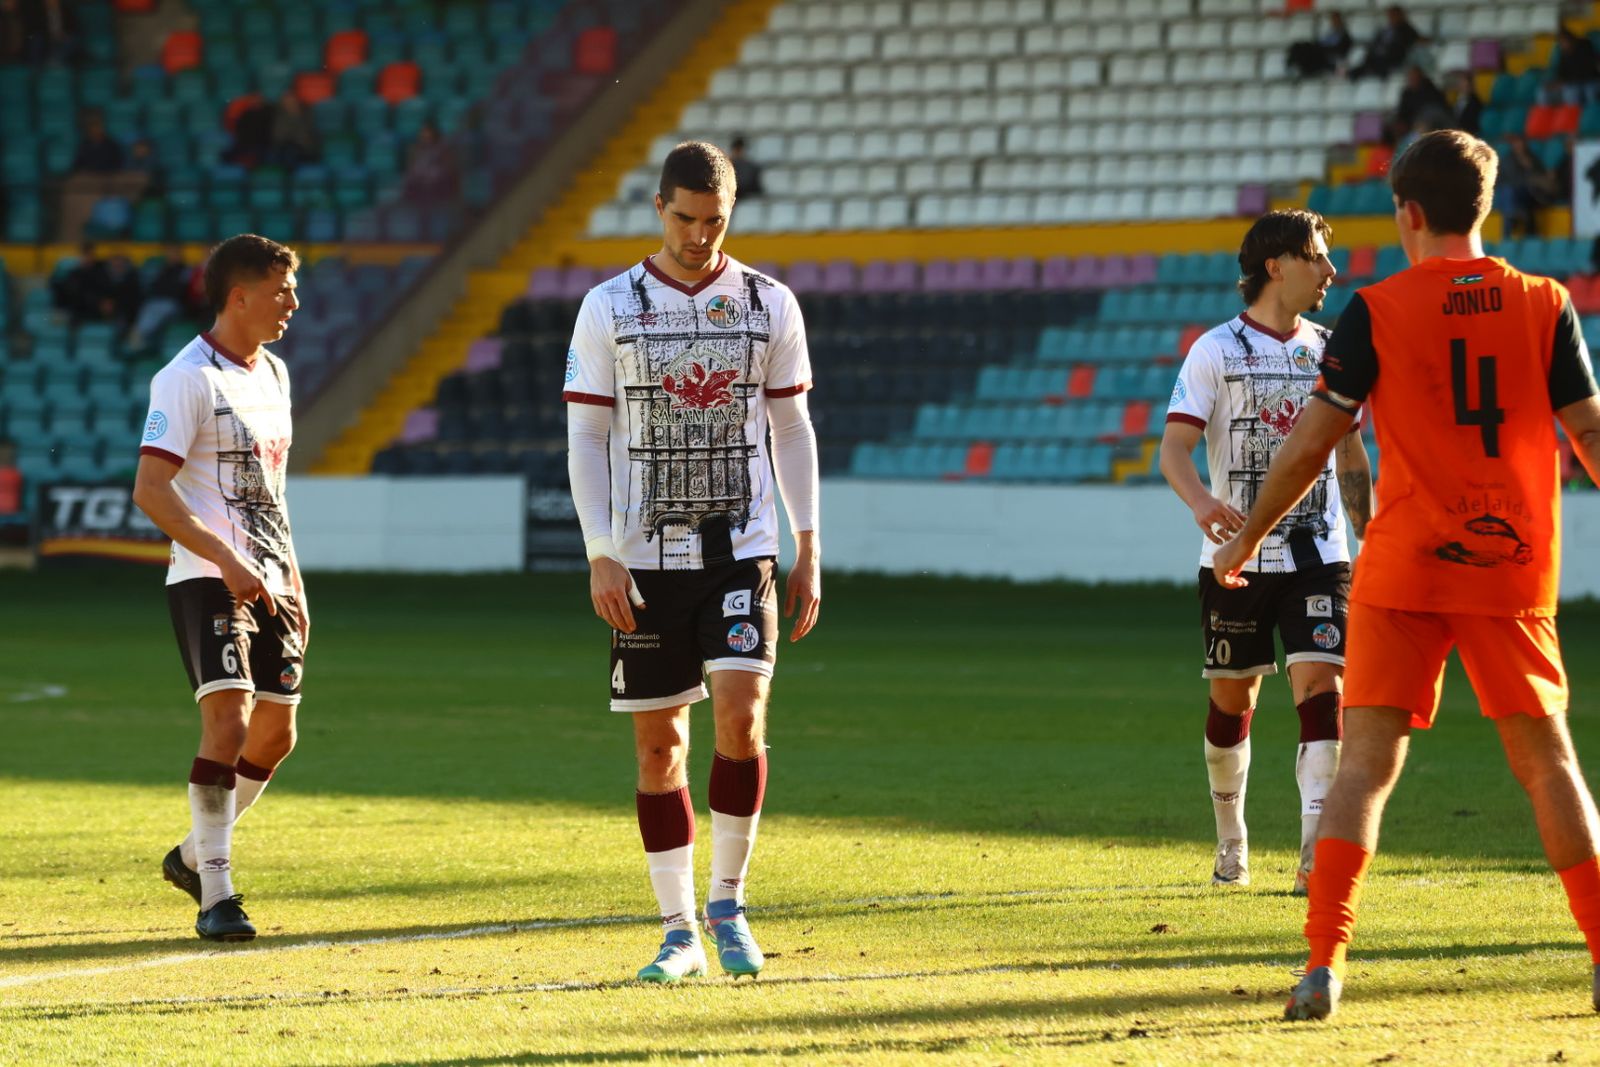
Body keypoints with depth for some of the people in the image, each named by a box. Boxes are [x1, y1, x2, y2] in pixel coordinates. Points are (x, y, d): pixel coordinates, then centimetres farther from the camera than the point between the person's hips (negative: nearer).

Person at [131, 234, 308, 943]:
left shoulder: (273, 373, 15)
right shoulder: (188, 378, -12)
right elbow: (150, 490, -18)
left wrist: (293, 581, 20)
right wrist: (226, 560, -26)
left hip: (268, 583, 8)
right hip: (208, 583, -8)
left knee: (276, 734, 10)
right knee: (229, 721, -19)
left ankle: (193, 857, 30)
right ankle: (216, 895, -16)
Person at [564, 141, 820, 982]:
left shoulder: (769, 305, 4)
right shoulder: (610, 309, 0)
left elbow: (791, 430, 10)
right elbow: (585, 437, 1)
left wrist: (809, 551, 7)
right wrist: (600, 557, -7)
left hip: (742, 550, 0)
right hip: (646, 558, 0)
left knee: (741, 716, -15)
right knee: (657, 741, 1)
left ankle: (727, 902, 2)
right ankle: (679, 934, 9)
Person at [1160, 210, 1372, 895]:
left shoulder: (1328, 350, 9)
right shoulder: (1216, 351, -3)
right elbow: (1174, 446, -11)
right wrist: (1200, 501, -32)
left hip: (1319, 554, 2)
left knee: (1321, 688, -13)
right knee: (1232, 699, 7)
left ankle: (1316, 851, -18)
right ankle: (1231, 842, 27)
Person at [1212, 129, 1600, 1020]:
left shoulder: (1377, 312, -4)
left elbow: (1312, 444, -2)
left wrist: (1244, 539, 11)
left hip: (1403, 576, -2)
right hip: (1516, 569, 2)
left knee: (1368, 762, 1)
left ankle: (1325, 963, -11)